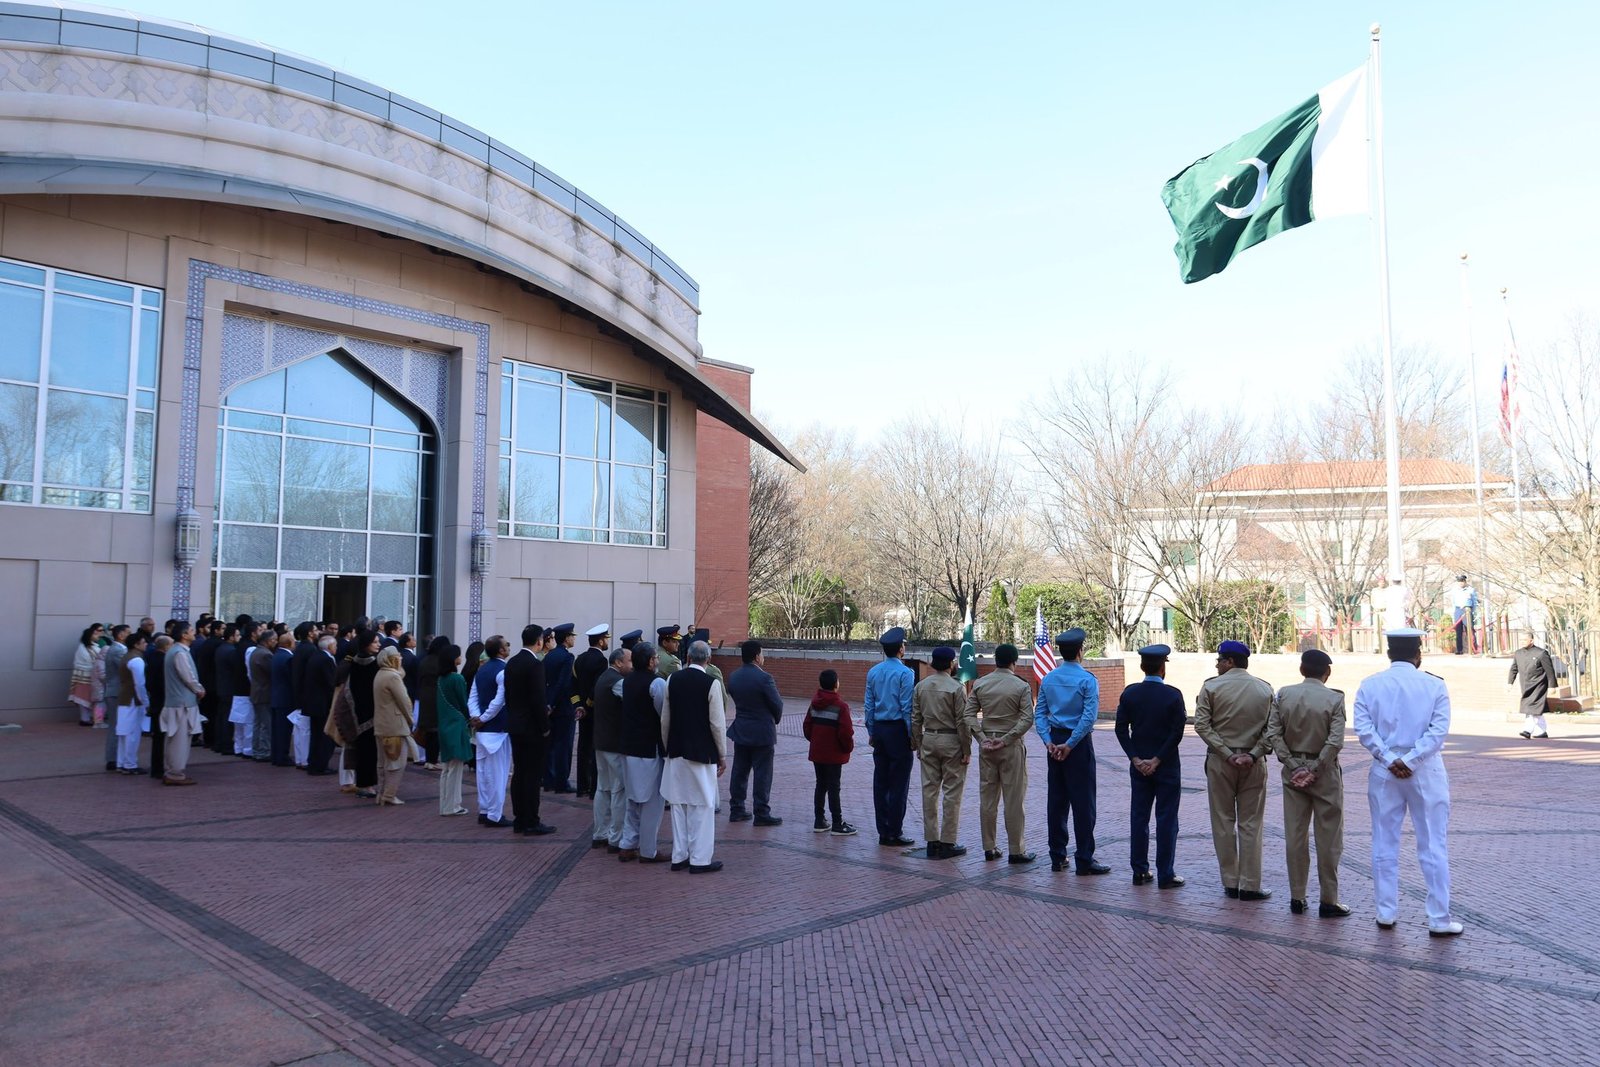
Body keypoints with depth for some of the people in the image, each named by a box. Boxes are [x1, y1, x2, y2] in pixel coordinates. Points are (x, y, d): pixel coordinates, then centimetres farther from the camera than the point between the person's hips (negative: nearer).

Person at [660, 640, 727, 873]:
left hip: (676, 752, 5)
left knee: (679, 805, 12)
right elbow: (717, 724, -11)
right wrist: (723, 755, 0)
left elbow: (665, 719, 7)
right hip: (702, 753, -5)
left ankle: (679, 856, 19)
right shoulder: (711, 683, -13)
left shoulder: (673, 679, 1)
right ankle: (700, 859, 6)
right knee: (702, 806, 3)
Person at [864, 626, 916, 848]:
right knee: (899, 784, -1)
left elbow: (868, 705, 10)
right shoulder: (905, 673, -11)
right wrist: (912, 735, -6)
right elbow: (907, 708, -13)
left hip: (879, 729, 6)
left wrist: (871, 732, 17)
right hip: (898, 730, -6)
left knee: (880, 781, 9)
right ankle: (894, 834, 1)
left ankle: (883, 832, 14)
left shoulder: (873, 672, 7)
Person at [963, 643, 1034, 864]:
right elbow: (1027, 719, -15)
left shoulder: (979, 684, 2)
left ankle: (989, 847, 14)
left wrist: (982, 738, -5)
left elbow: (969, 715, -1)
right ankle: (1016, 851, 6)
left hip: (986, 745, 4)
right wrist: (1006, 739, -13)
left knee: (987, 798, 9)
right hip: (1012, 746, -4)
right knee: (1014, 799, 2)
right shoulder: (1022, 687, -8)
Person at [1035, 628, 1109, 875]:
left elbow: (1040, 713, 4)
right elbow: (1089, 716, -18)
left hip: (1055, 742, 6)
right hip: (1079, 743, -5)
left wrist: (1049, 742, -2)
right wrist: (1070, 745, -15)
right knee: (1083, 802, -1)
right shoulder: (1087, 679, -10)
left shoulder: (1048, 679, 7)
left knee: (1056, 800, 10)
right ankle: (1084, 860, 1)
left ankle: (1057, 857, 15)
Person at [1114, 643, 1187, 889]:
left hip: (1138, 766, 3)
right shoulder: (1173, 694, -11)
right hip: (1167, 767, -3)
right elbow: (1177, 732, -14)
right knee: (1166, 820, 3)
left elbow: (1121, 729, -3)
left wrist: (1136, 759, -2)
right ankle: (1165, 875, 6)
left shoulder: (1129, 693, -1)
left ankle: (1140, 872, 15)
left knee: (1138, 817, 10)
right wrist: (1157, 760, -10)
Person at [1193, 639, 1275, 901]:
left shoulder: (1211, 686, -5)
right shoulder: (1265, 689, 2)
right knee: (1250, 824, 7)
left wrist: (1227, 754, -12)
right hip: (1253, 762, 2)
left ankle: (1230, 883, 11)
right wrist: (1253, 754, -9)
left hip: (1219, 761, -1)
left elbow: (1202, 725, -12)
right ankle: (1250, 885, 7)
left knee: (1223, 823, 8)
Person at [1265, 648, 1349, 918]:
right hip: (1325, 774, -3)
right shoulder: (1334, 699, -10)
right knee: (1328, 839, 6)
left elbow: (1273, 734, -5)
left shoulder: (1283, 694, -1)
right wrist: (1316, 768, -10)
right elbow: (1336, 741, -18)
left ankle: (1297, 898, 15)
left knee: (1294, 836, 9)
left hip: (1293, 771, 3)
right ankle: (1328, 902, 10)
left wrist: (1291, 763, -4)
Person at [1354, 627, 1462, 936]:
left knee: (1385, 845, 10)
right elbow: (1438, 730, -13)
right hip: (1426, 772, -1)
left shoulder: (1370, 685, -1)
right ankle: (1439, 919, 8)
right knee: (1433, 847, 5)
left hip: (1384, 772, 2)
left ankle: (1386, 914, 16)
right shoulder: (1435, 686, -4)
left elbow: (1363, 728, -9)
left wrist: (1389, 760, -10)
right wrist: (1410, 760, -15)